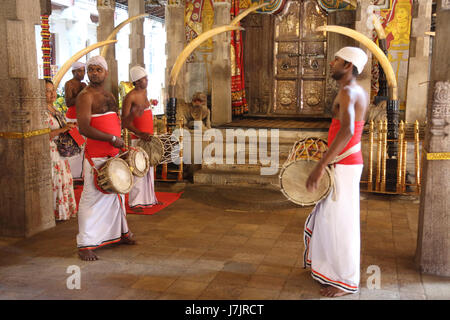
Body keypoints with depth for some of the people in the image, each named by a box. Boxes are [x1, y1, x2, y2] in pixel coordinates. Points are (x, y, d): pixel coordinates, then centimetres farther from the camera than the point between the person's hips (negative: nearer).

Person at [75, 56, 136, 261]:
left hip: (113, 154, 8)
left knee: (117, 194, 17)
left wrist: (121, 145, 15)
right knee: (92, 198, -7)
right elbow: (84, 128, -21)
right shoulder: (85, 96, -10)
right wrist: (113, 139, -20)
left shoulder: (109, 96, 16)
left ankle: (120, 233, 31)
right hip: (96, 156, -8)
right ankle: (85, 245, 1)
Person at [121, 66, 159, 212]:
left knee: (149, 169, 14)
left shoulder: (144, 92, 13)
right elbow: (125, 122, -16)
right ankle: (135, 203, 0)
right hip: (138, 138, -8)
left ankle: (149, 198, 24)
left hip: (148, 137, 8)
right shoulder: (130, 97, -12)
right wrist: (140, 134, -26)